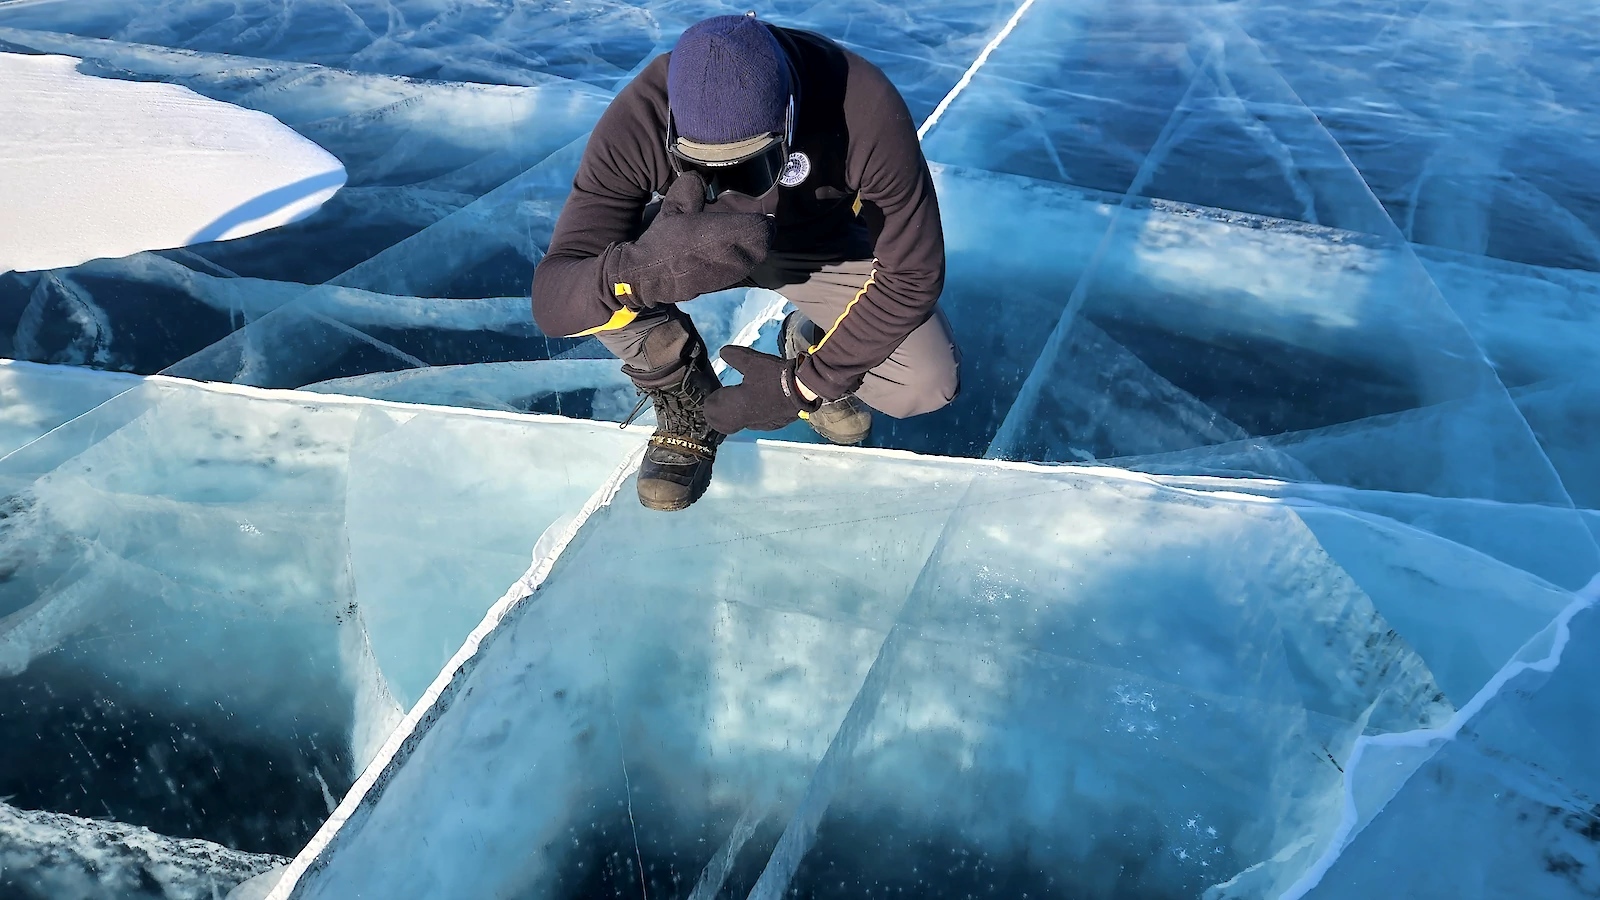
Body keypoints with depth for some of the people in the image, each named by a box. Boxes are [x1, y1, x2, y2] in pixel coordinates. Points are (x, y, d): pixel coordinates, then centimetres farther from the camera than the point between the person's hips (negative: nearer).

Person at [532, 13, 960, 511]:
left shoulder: (866, 111, -35)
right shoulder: (634, 122, -33)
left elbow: (912, 273, -22)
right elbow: (551, 299, -33)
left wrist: (805, 384, -22)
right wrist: (639, 271, -57)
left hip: (828, 251, 0)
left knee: (929, 386, -20)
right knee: (609, 268, -31)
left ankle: (812, 348, 13)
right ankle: (687, 407, -2)